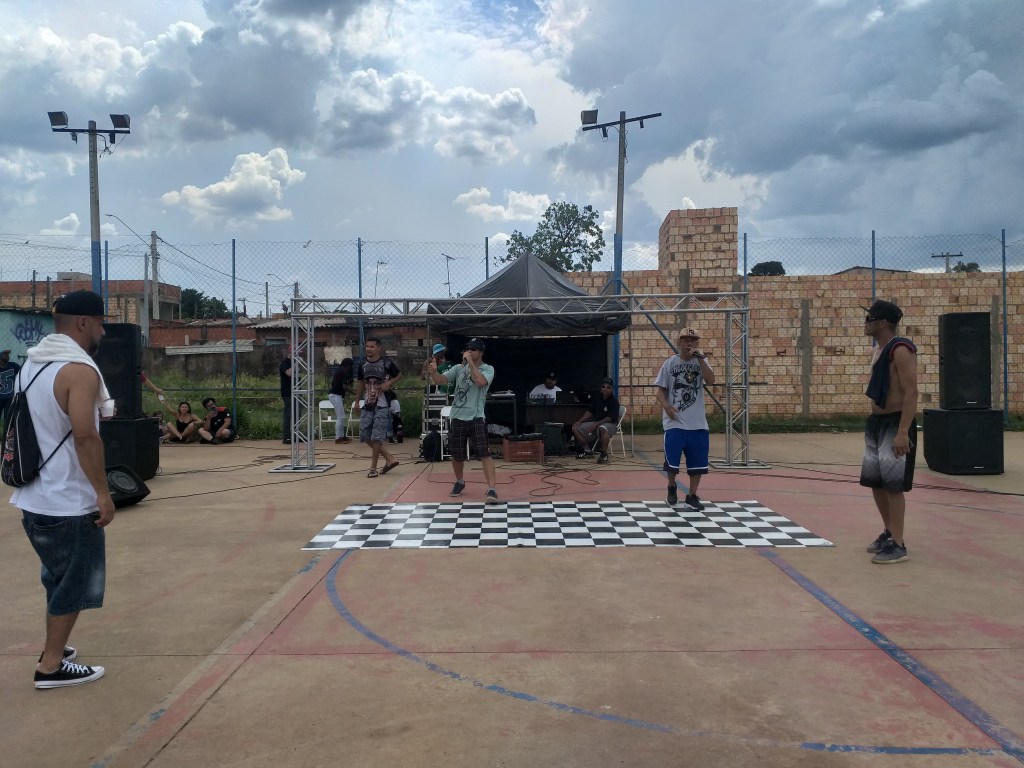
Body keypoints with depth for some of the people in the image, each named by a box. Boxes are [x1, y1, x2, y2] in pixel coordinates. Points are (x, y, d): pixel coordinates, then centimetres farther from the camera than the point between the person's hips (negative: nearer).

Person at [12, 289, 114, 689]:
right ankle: (52, 667, 12)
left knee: (60, 576, 23)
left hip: (35, 496, 9)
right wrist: (103, 491, -19)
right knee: (75, 583, 5)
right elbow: (84, 436, -25)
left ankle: (53, 648, 34)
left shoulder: (33, 363, 10)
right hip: (68, 500, -9)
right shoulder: (79, 369, -19)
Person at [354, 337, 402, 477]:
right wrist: (357, 401, 13)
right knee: (365, 436, 5)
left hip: (382, 405, -5)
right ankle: (389, 459, 17)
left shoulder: (386, 362, -8)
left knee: (377, 437, -6)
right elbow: (360, 383, 15)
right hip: (368, 404, 6)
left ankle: (373, 467, 7)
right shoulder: (362, 363, 5)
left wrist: (389, 382, -13)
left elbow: (399, 375, 5)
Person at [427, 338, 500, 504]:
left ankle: (492, 489, -14)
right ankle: (460, 482, 40)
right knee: (457, 455, 14)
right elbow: (440, 380, -1)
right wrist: (434, 371, -23)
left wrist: (470, 362, -17)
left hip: (476, 418, -4)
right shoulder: (459, 368, 8)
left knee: (484, 453, -13)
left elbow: (481, 381, -22)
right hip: (457, 418, 4)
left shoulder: (488, 369, -1)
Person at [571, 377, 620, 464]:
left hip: (610, 424, -7)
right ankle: (586, 451, 8)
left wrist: (596, 424, -31)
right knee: (575, 428, -5)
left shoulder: (614, 402, -14)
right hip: (596, 422, 7)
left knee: (602, 428, -44)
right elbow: (589, 411, 10)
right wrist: (579, 421, -2)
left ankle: (604, 454, -34)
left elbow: (610, 418, -22)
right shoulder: (597, 398, 6)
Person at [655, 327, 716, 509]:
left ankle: (692, 496, 21)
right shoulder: (670, 363, 1)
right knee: (671, 460, -2)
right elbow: (661, 390, 2)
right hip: (675, 422, -2)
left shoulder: (701, 361, 5)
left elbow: (711, 380, -14)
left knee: (697, 462, 7)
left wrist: (700, 359, -19)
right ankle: (672, 487, 26)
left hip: (698, 423, 2)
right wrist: (666, 406, -16)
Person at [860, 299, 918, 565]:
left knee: (893, 484, -6)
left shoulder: (900, 350, -17)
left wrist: (903, 432, -28)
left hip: (895, 424, -10)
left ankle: (898, 545, 3)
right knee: (874, 482, 15)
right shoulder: (879, 348, 13)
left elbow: (911, 393, -23)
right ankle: (889, 532, 30)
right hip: (876, 422, 10)